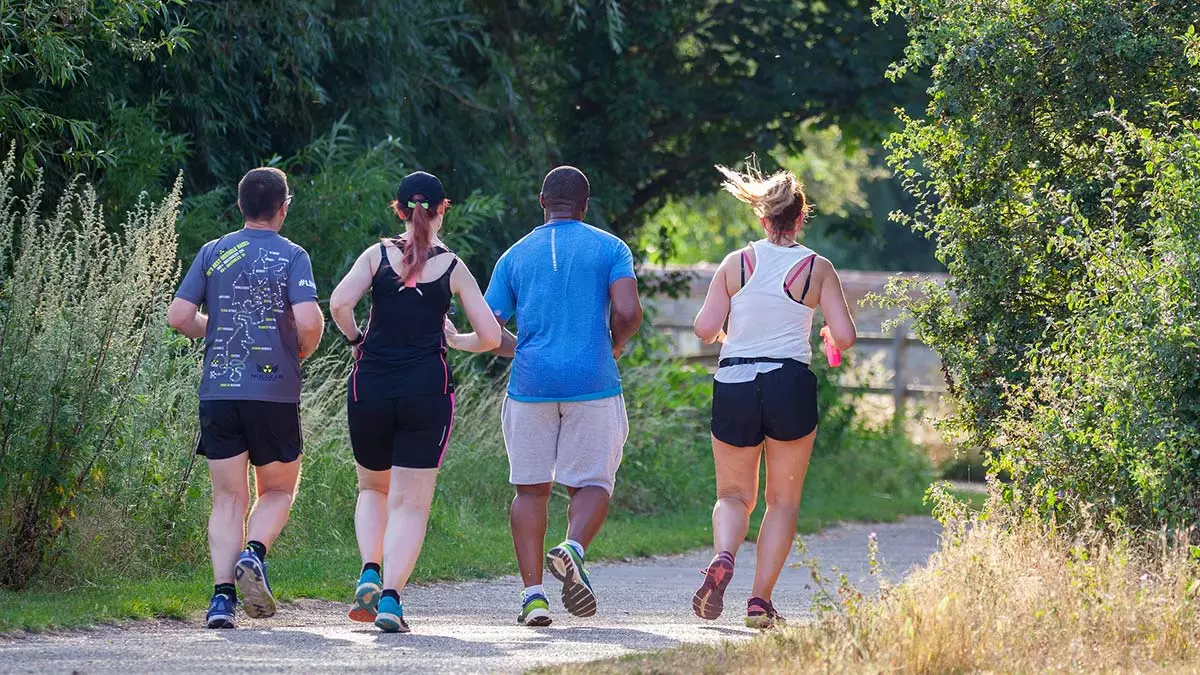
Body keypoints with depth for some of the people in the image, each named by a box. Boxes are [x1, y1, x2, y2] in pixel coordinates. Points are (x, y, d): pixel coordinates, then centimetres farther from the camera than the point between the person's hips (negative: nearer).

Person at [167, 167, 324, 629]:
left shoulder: (213, 253, 7)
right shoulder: (291, 256, -3)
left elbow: (179, 316, 2)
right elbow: (309, 320, -15)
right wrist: (301, 352, 6)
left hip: (218, 392, 2)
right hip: (275, 392, -2)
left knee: (228, 499, 6)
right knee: (277, 491, 15)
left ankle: (222, 594, -8)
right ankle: (254, 553, -13)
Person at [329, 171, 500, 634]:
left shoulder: (378, 255, 2)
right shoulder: (453, 268, 3)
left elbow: (339, 304, -13)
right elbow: (490, 337, 1)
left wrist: (357, 342, 5)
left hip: (370, 386, 1)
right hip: (427, 388, -1)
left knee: (373, 487, 23)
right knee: (411, 503, 2)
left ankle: (370, 573, 1)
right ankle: (391, 597, -14)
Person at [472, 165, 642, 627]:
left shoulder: (516, 255, 10)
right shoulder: (609, 248, 4)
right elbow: (628, 312, -11)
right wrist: (615, 345, 10)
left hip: (531, 383, 2)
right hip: (593, 382, -2)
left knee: (531, 488, 9)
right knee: (591, 483, 7)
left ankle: (533, 593, 1)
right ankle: (573, 548, -23)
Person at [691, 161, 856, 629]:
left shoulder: (736, 263, 2)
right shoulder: (818, 269, 0)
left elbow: (705, 329, -2)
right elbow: (845, 336, -5)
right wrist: (830, 340, 18)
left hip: (734, 385, 1)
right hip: (790, 385, -1)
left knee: (734, 496, 15)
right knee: (783, 500, 13)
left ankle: (723, 557, -16)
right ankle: (761, 599, 2)